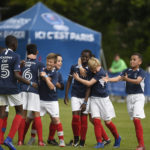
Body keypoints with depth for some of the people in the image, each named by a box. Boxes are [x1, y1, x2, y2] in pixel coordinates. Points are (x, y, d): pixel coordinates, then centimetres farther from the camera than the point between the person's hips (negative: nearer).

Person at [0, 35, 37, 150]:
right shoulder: (15, 57, -8)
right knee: (19, 111, 10)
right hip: (12, 89, -5)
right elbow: (16, 75, -15)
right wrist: (31, 83, -6)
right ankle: (9, 139, -5)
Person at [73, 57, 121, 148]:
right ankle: (100, 142, -8)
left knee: (107, 121, 2)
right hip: (94, 99, 5)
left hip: (103, 99, -5)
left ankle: (117, 138, 24)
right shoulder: (93, 72, 1)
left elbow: (89, 83, -20)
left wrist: (78, 78, -10)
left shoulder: (101, 73, -19)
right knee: (96, 120, -9)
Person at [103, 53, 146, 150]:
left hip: (138, 96, -6)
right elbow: (118, 78, -2)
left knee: (136, 119, -17)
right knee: (134, 120, 6)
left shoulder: (141, 72, -5)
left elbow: (138, 81, -23)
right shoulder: (127, 71, 10)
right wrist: (108, 79, -19)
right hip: (129, 97, 6)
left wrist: (127, 79, -38)